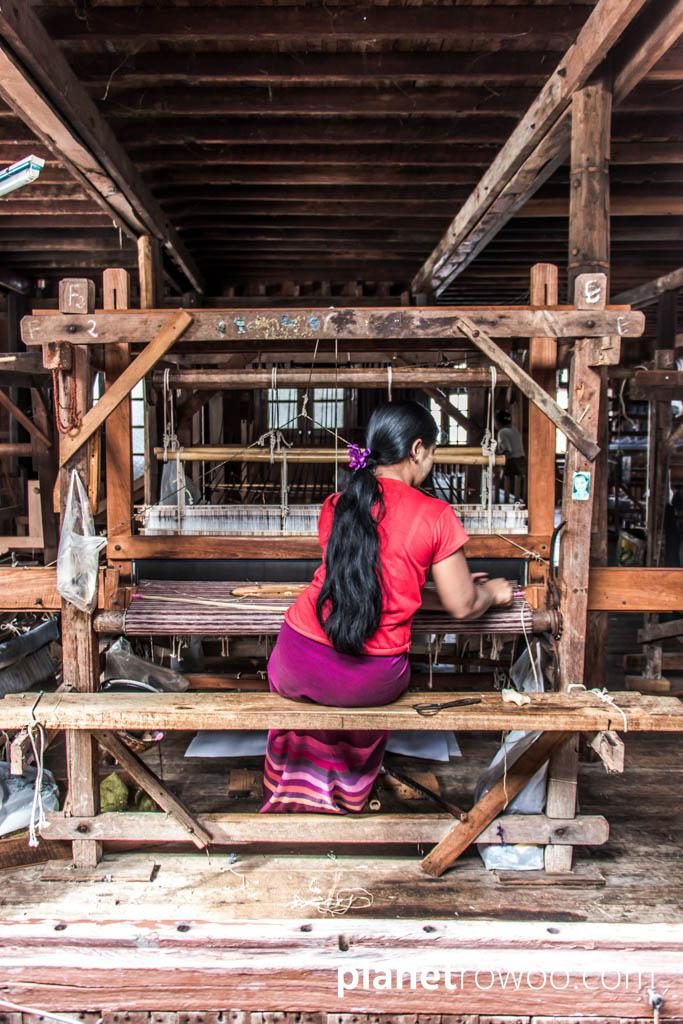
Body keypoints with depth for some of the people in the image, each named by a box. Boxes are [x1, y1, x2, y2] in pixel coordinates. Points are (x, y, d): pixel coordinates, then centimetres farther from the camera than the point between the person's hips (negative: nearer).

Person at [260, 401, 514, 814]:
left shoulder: (336, 506, 4)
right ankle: (345, 798, 55)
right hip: (371, 685, -2)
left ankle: (289, 791, 55)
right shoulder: (436, 515, -9)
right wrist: (492, 592, 21)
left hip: (297, 670, 2)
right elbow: (463, 607, -2)